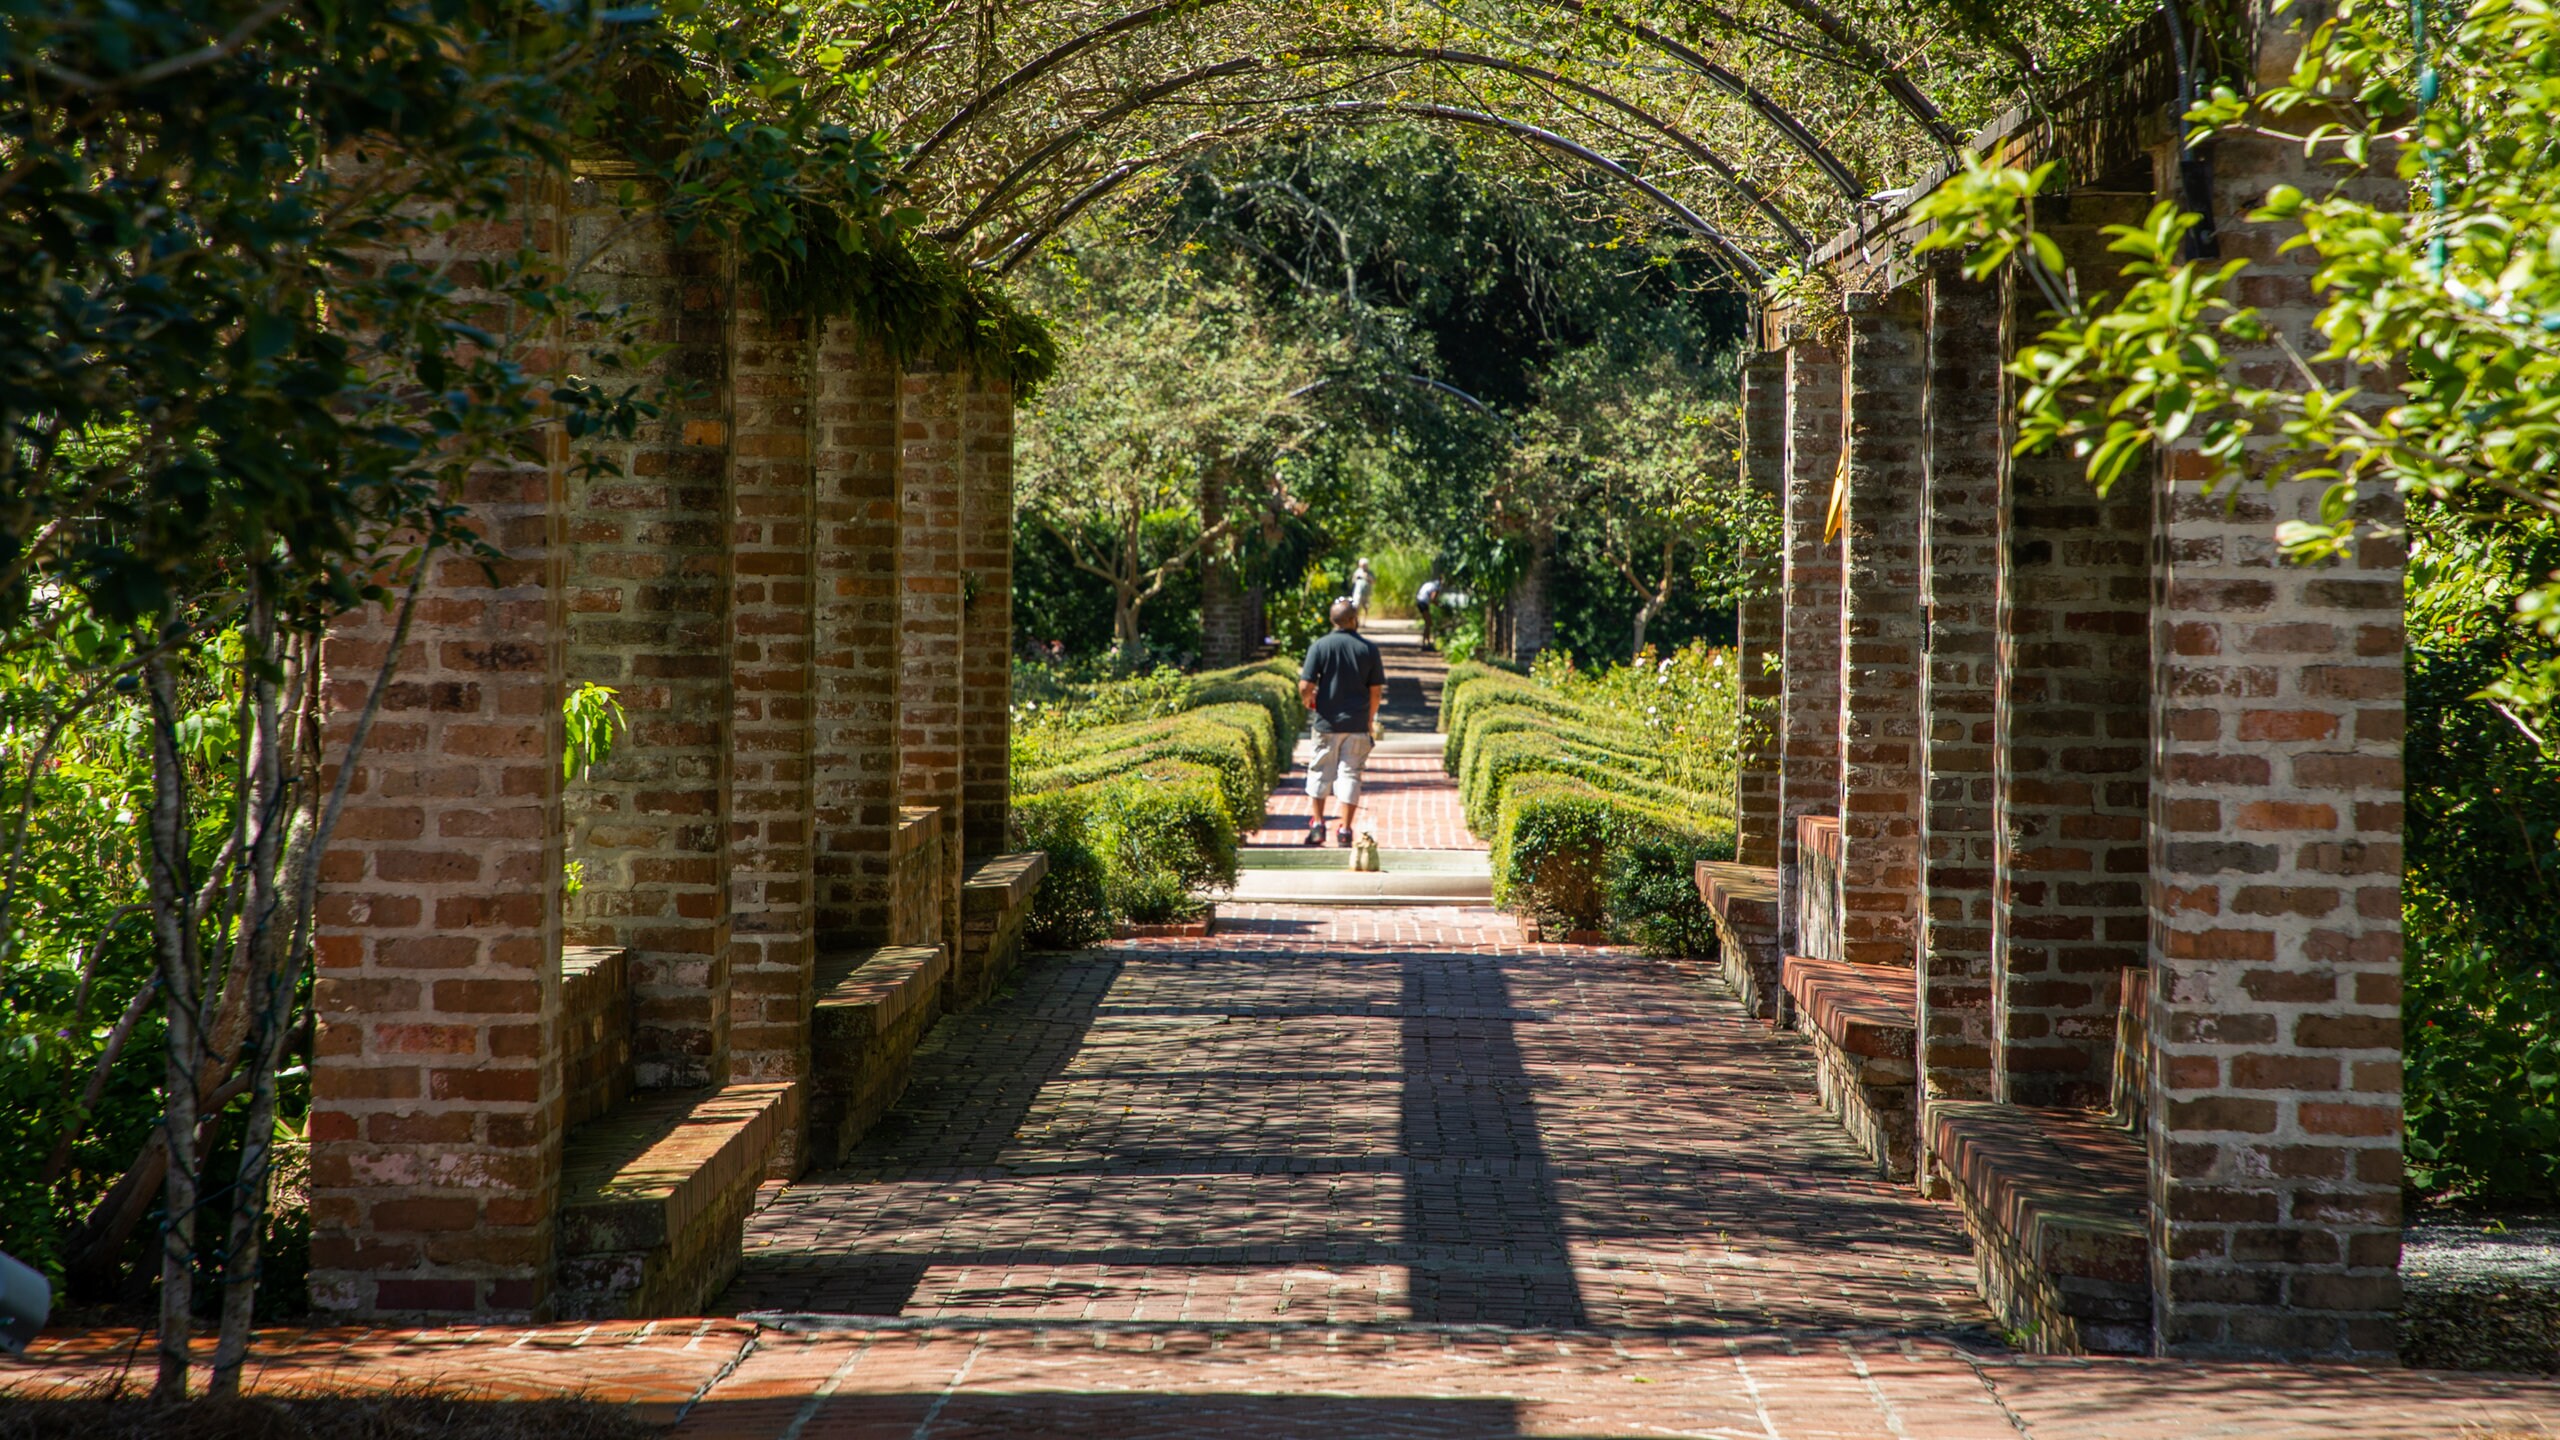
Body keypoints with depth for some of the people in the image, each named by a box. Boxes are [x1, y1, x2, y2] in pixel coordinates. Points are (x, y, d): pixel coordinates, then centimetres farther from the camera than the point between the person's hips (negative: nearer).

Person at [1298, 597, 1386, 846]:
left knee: (1320, 772, 12)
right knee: (1350, 774, 4)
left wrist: (1309, 701, 12)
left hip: (1327, 722, -1)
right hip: (1357, 723, 1)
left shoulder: (1320, 647, -6)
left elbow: (1305, 688, -11)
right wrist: (1370, 719, 15)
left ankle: (1317, 824, 9)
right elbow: (1376, 690, 0)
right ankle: (1345, 831, 2)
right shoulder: (1368, 649, -2)